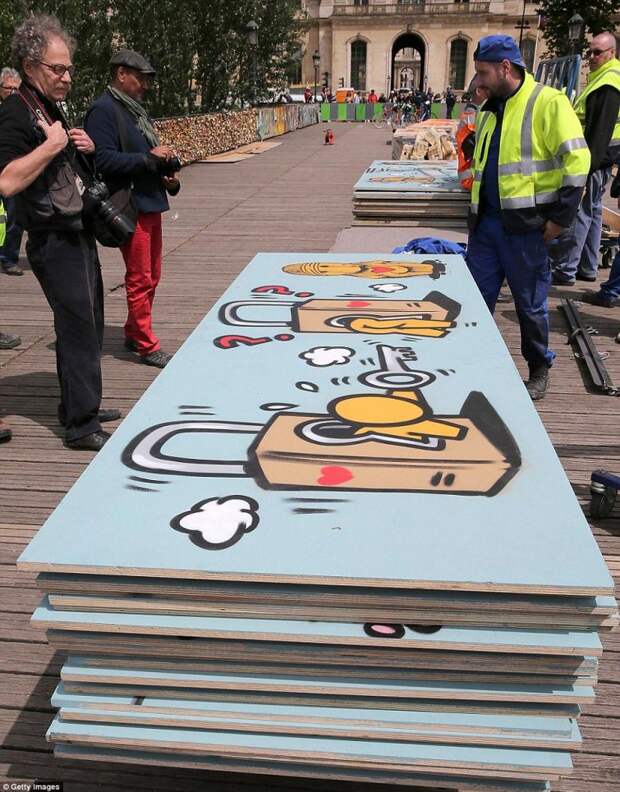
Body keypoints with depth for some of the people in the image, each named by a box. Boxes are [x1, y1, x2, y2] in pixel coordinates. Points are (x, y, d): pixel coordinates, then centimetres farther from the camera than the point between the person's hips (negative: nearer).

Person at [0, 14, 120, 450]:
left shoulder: (52, 107, 17)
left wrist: (84, 147, 9)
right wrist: (52, 144, -24)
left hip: (78, 234, 10)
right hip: (55, 239, -10)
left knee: (86, 323, 15)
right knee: (79, 325, -9)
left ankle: (80, 405, 28)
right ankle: (81, 426, -2)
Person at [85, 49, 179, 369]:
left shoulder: (134, 109, 18)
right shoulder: (104, 109, -11)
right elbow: (104, 160, -21)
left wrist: (168, 177, 7)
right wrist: (149, 157, -19)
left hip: (151, 203, 9)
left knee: (151, 276, 16)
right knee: (140, 279, -3)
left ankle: (134, 334, 29)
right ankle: (147, 346, 5)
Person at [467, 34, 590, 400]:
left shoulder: (548, 103, -10)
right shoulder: (491, 109, 14)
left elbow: (577, 160, -14)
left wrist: (561, 217, -15)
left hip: (525, 225, -7)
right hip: (486, 222, 7)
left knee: (530, 303, 5)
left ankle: (540, 369, 23)